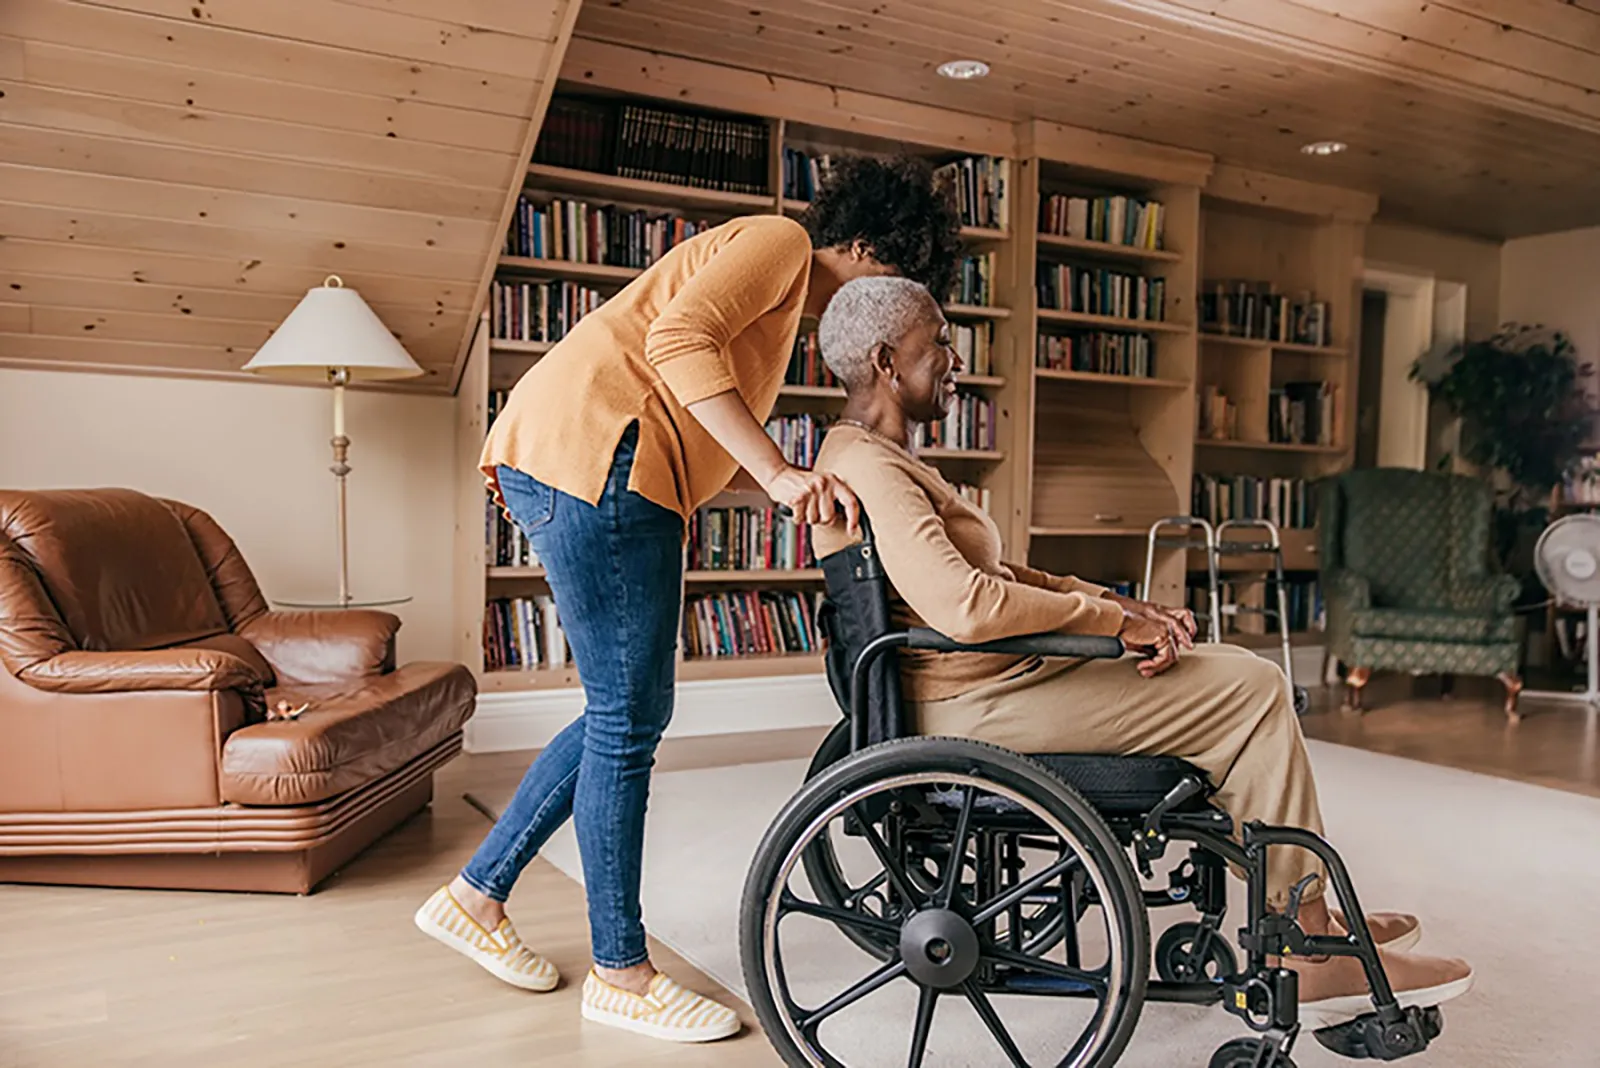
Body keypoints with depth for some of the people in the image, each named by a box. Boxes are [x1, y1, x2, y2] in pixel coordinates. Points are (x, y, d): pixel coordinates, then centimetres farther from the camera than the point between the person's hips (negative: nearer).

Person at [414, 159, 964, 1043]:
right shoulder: (780, 240, 0)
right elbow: (678, 341, -19)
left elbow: (712, 451, 22)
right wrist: (780, 473, -23)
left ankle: (475, 896, 24)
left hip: (562, 469, 11)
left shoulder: (784, 299, 30)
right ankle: (620, 974, 9)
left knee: (628, 712, 12)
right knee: (629, 717, -5)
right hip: (589, 450, -11)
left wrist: (818, 489, 13)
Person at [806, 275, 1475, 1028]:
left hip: (978, 689, 11)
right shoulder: (866, 466, -18)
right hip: (974, 710, -11)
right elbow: (965, 606, -31)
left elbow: (982, 574, 19)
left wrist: (1116, 605, 7)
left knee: (1242, 677, 13)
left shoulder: (878, 458, 17)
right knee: (1253, 692, -7)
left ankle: (1309, 919, 19)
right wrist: (1112, 620, -18)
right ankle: (1307, 957, 5)